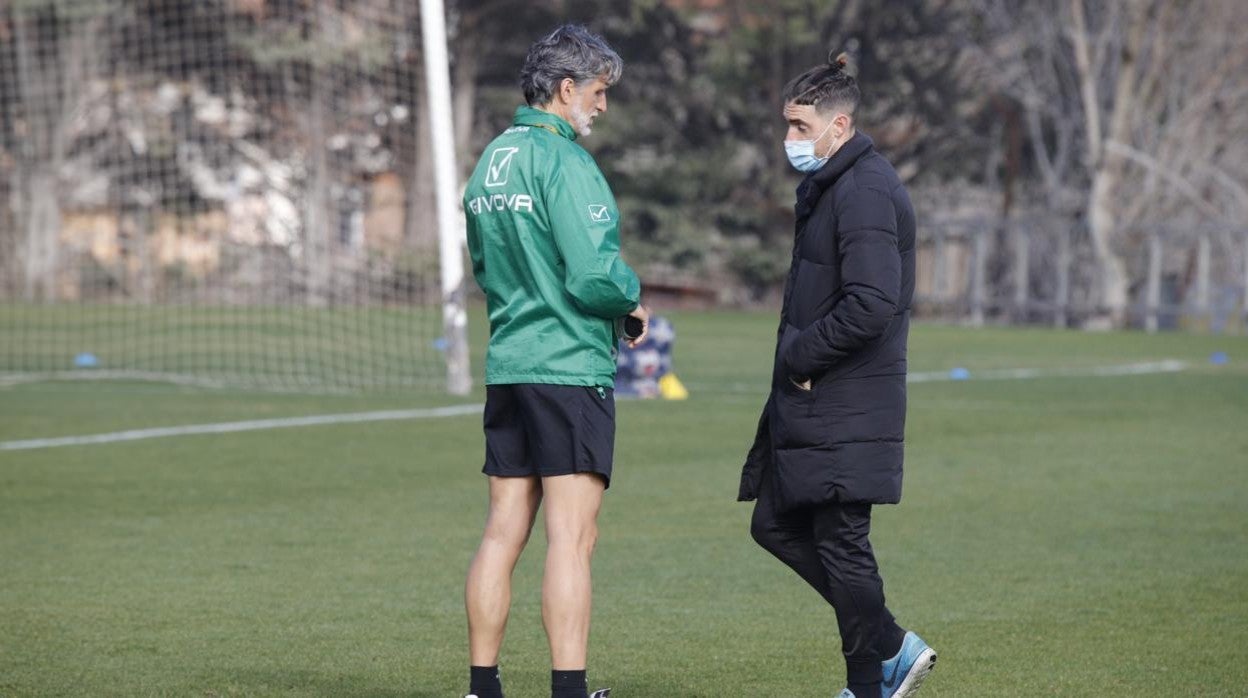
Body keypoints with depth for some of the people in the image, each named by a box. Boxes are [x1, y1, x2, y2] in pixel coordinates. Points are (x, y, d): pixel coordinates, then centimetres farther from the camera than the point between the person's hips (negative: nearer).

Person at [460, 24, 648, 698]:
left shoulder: (490, 161, 14)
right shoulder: (564, 162, -13)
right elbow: (592, 275, -19)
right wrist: (632, 295, 0)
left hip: (506, 364, 8)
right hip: (571, 365, -8)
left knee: (502, 532, 9)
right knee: (571, 536, -8)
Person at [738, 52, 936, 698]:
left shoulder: (865, 192, -17)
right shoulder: (827, 186, 16)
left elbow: (870, 305, -26)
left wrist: (801, 356, -15)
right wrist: (796, 360, 9)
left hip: (847, 408, -11)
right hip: (810, 401, 11)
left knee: (842, 547, -4)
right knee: (776, 525, 13)